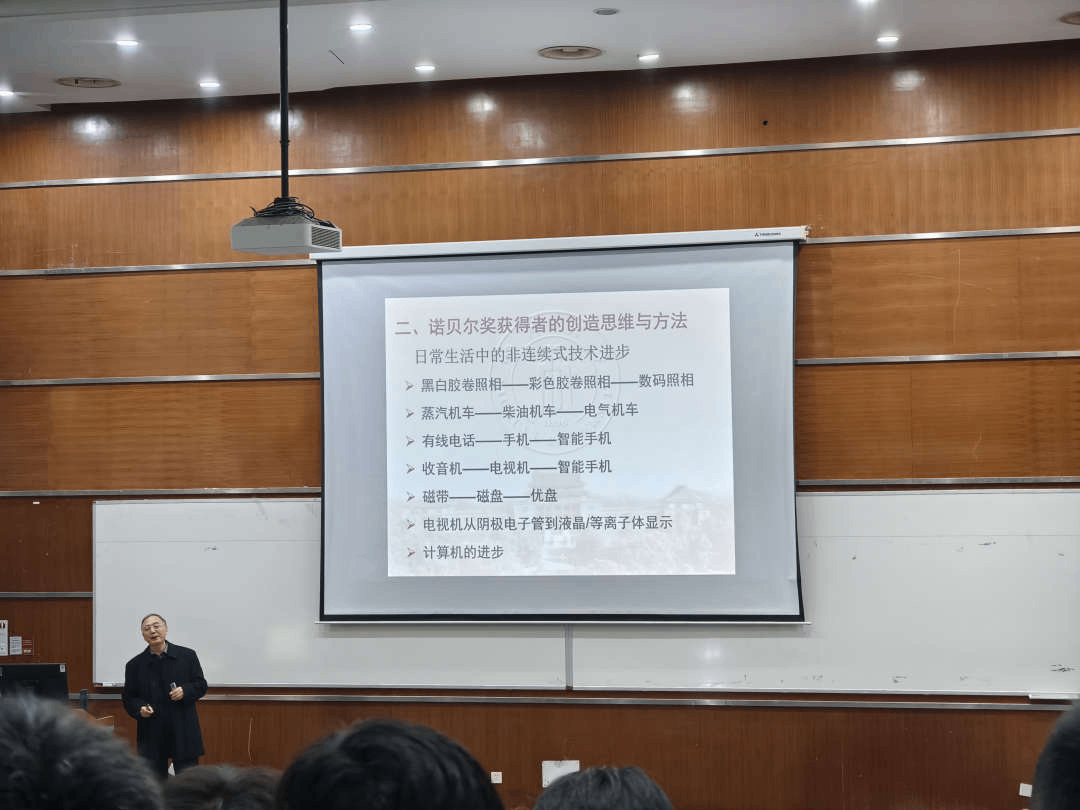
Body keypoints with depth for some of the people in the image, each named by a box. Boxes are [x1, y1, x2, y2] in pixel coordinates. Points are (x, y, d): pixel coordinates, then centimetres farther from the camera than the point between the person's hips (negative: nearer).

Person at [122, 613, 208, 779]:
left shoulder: (187, 656, 3)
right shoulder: (135, 665, 5)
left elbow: (201, 685, 6)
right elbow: (128, 698, 8)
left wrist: (185, 691, -13)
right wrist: (140, 709, -12)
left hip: (183, 733, -1)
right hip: (152, 736, 1)